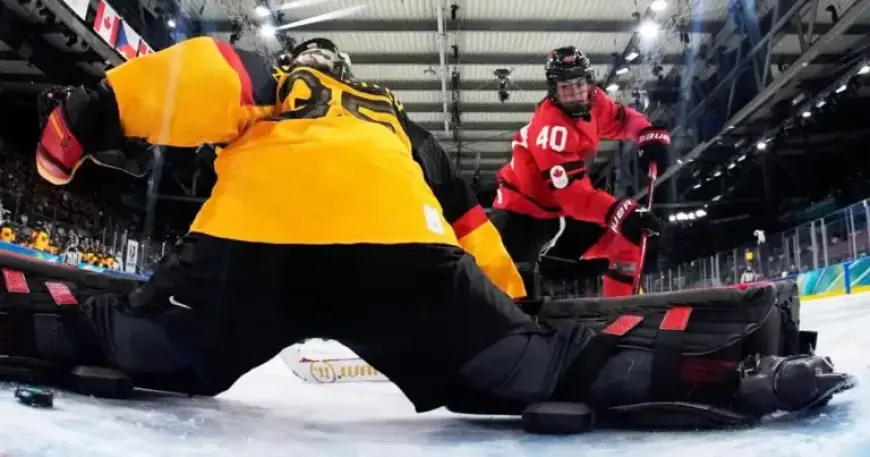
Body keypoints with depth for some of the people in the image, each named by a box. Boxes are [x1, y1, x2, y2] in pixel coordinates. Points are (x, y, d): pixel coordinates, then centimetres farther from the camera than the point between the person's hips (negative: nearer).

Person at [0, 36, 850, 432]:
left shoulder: (263, 79, 34)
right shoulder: (394, 120, 39)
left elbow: (202, 76, 11)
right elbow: (461, 212, 36)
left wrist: (98, 112, 12)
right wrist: (512, 298, 40)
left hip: (255, 237, -1)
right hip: (398, 245, 1)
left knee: (140, 347, 8)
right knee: (536, 363, 5)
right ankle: (721, 357, -2)